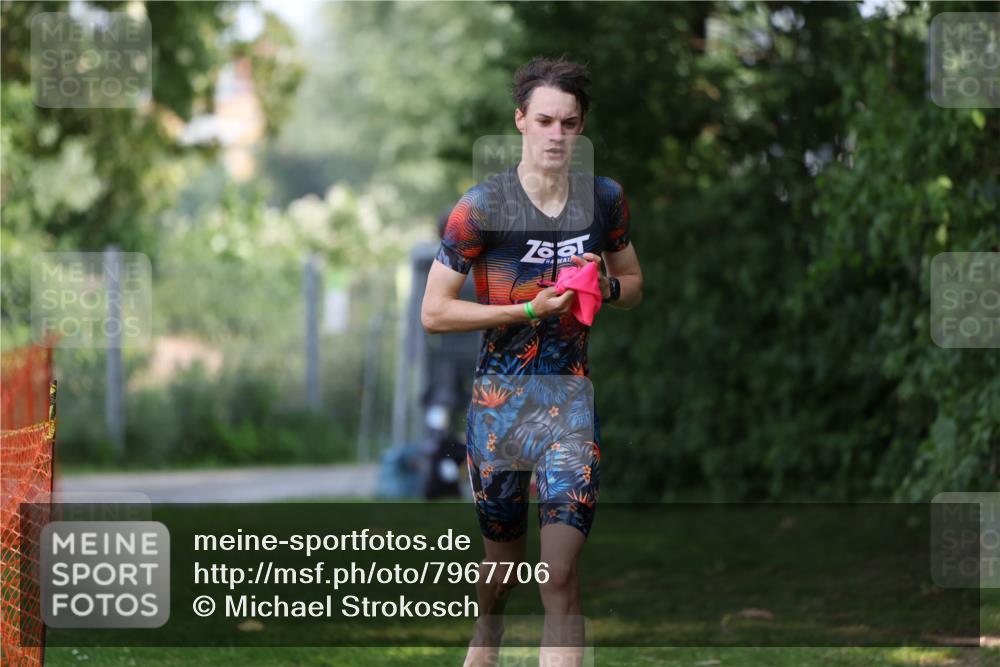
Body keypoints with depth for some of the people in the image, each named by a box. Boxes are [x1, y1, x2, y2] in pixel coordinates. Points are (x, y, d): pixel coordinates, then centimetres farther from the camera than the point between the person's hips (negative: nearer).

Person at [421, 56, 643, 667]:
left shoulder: (605, 200, 4)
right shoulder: (482, 207, -7)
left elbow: (634, 286, 20)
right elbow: (434, 312, -7)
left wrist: (608, 285, -5)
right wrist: (531, 308, -15)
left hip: (572, 398, 1)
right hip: (500, 402, -1)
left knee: (561, 577, -13)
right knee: (502, 563, 14)